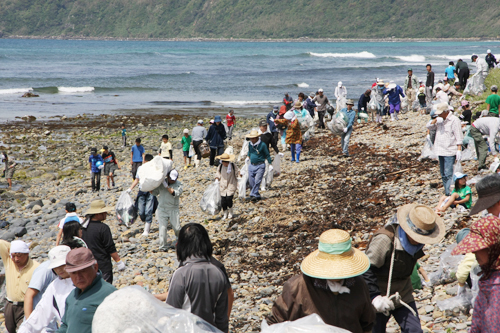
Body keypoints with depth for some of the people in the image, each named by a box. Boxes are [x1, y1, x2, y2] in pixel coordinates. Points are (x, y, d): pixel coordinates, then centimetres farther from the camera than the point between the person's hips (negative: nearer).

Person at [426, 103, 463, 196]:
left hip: (450, 152, -8)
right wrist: (435, 120, -7)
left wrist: (459, 150, -18)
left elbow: (459, 137, -12)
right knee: (443, 174, 13)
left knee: (448, 174, -14)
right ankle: (446, 192, 21)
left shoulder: (454, 120, -10)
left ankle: (449, 193, -16)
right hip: (440, 151, 8)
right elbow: (429, 126, 12)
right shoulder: (440, 119, 13)